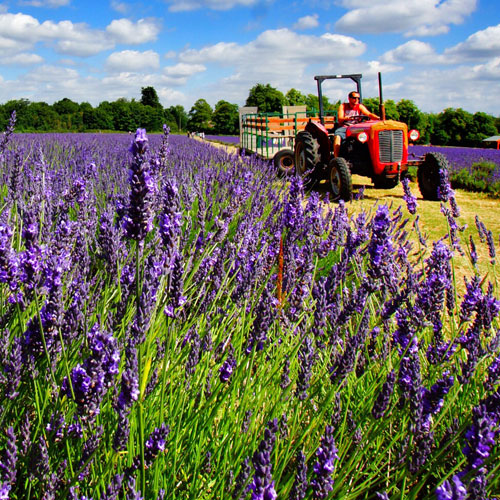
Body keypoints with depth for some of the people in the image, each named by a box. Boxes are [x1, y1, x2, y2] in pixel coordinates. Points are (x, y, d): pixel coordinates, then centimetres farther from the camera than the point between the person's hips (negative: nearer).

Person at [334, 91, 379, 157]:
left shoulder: (360, 106, 12)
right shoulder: (343, 106, 9)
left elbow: (369, 114, -3)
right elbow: (339, 119, -4)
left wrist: (378, 118, -23)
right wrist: (346, 118, -27)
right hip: (344, 127, -1)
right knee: (337, 136, -34)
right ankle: (336, 158, -35)